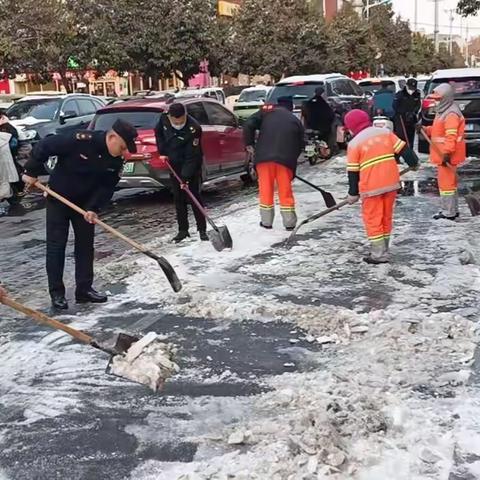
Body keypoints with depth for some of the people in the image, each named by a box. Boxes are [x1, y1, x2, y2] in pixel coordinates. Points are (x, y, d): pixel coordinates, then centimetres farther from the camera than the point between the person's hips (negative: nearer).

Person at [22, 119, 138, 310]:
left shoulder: (116, 160, -11)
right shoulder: (81, 141, -29)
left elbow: (107, 186, -7)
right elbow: (44, 146, -22)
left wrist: (93, 208, -21)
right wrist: (32, 172, -16)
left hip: (85, 203, 5)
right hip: (58, 199, -5)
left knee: (86, 244, 6)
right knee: (56, 246, -1)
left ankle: (84, 289, 16)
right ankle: (56, 293, 7)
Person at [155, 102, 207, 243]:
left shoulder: (194, 128, -28)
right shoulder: (164, 119, -11)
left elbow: (192, 156, -28)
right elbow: (158, 132, 13)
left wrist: (186, 176, -30)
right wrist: (162, 151, 3)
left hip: (191, 167, -5)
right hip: (174, 165, 5)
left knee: (194, 197, -7)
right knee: (178, 198, 7)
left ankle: (202, 230, 3)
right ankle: (183, 230, 15)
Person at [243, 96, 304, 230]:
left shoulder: (266, 111, 11)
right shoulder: (296, 121, 18)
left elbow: (249, 125, -1)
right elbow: (300, 145, 17)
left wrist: (249, 143, 9)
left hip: (264, 157, -1)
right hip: (286, 159, 1)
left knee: (266, 189, 10)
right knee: (285, 190, 11)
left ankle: (266, 221, 16)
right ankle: (289, 222, 15)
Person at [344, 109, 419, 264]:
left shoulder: (354, 143, -5)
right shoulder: (385, 132, 6)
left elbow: (353, 171, -2)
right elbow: (403, 149, 6)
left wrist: (353, 193, 6)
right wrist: (413, 163, 23)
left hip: (371, 186, -5)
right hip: (391, 182, 5)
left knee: (373, 219, 4)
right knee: (386, 217, 15)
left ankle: (379, 254, 2)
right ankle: (383, 250, 24)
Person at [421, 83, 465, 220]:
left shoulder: (451, 114, -18)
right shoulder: (443, 111, 14)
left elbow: (451, 136, -24)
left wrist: (447, 153, -27)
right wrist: (425, 130, 8)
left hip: (447, 155, -11)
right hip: (441, 154, 11)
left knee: (446, 182, -5)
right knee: (449, 181, 18)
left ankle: (449, 213, 1)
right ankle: (452, 209, 29)